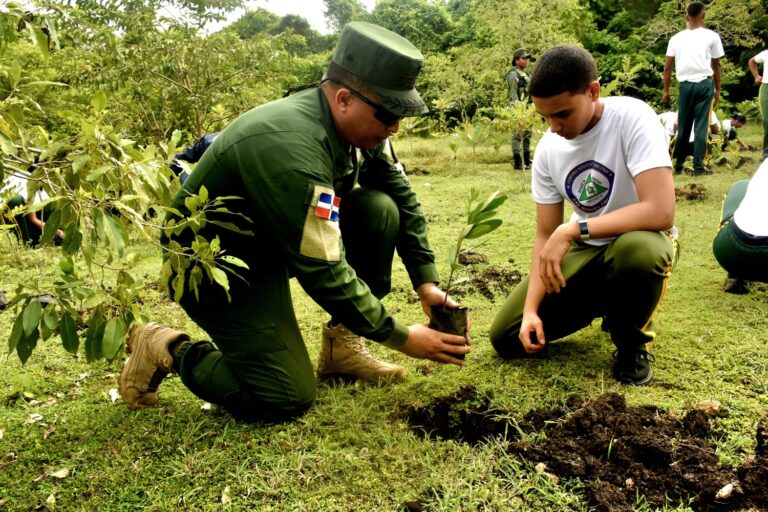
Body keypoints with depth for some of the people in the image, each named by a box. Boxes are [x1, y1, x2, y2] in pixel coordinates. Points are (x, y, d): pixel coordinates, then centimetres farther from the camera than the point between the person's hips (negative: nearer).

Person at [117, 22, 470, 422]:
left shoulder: (355, 122, -8)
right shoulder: (292, 149, -34)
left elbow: (402, 198, 4)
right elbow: (324, 273, -31)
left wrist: (427, 281, -3)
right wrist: (400, 337, -21)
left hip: (273, 241, 8)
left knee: (380, 210, -11)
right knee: (287, 400, -15)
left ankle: (341, 343, 2)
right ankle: (169, 351, 5)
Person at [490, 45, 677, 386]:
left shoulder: (632, 118, -22)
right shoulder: (547, 148, -7)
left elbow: (661, 212, -33)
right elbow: (545, 236, -4)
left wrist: (574, 229, -32)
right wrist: (531, 310, -15)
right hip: (585, 252, 5)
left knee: (637, 251, -43)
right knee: (506, 337, -4)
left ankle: (632, 343, -8)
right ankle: (605, 305, 20)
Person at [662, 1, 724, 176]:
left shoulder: (676, 38, 8)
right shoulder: (711, 36, 3)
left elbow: (667, 67, 6)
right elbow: (716, 65, 7)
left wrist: (666, 90, 13)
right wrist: (717, 89, 16)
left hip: (686, 85, 2)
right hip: (705, 84, -2)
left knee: (683, 127, 10)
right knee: (701, 126, 0)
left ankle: (678, 165, 13)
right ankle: (698, 166, 0)